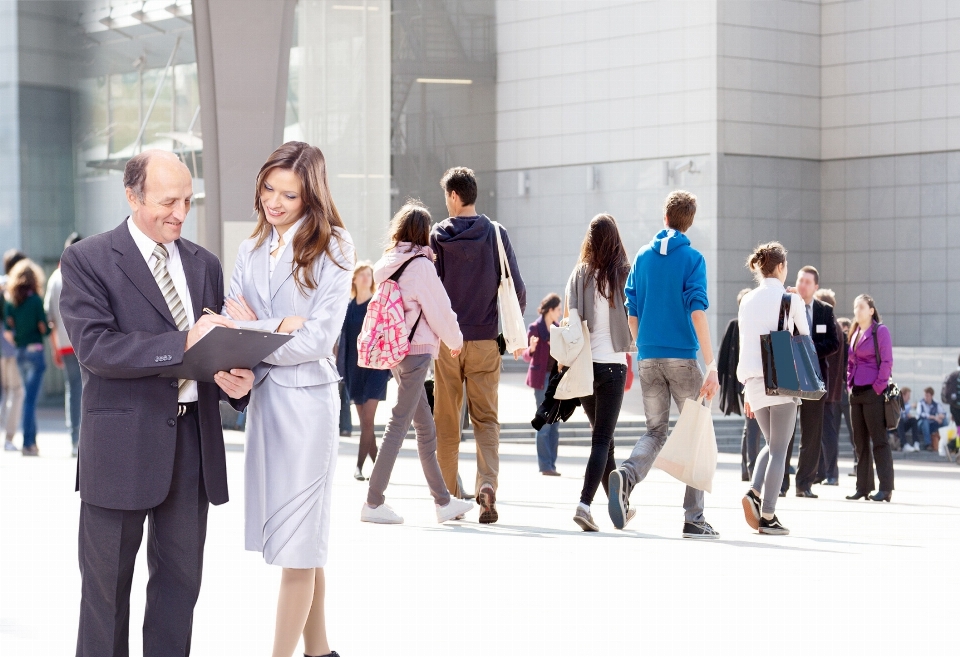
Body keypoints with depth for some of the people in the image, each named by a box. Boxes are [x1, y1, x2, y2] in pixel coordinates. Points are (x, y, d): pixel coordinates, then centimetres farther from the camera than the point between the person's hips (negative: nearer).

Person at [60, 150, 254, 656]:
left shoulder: (203, 264, 13)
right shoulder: (86, 261, -5)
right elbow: (94, 347, -17)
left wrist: (234, 380, -8)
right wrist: (182, 343, -25)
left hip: (193, 441, 5)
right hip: (122, 443, -5)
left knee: (180, 580, 11)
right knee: (107, 584, 5)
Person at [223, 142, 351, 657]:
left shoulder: (332, 251, -5)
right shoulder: (251, 250, 12)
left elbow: (319, 339, -12)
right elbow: (230, 321, 4)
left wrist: (252, 332, -12)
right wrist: (277, 326, -14)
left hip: (307, 397, -6)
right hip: (262, 396, 6)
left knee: (297, 542, -4)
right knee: (299, 539, 12)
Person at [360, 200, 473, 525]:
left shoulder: (388, 264, 10)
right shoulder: (420, 264, -12)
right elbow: (438, 309, -9)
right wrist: (455, 340, 8)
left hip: (395, 350, 8)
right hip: (416, 350, -8)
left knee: (426, 428, 13)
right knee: (399, 424, -5)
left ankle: (444, 501, 19)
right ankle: (373, 503, -4)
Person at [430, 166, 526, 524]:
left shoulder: (438, 236, -2)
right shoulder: (496, 234, 0)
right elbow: (516, 288, -1)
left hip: (445, 340, 0)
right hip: (485, 340, 1)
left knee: (447, 421, 9)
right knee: (486, 418, 5)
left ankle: (450, 496, 12)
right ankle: (487, 483, -16)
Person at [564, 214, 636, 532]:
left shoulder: (580, 275, 1)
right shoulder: (624, 275, -5)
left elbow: (568, 319, -2)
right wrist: (633, 344, 17)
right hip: (612, 363, -3)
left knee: (602, 436, 16)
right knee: (602, 439, -3)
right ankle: (584, 503, -19)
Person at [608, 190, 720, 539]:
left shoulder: (642, 257, 9)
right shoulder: (692, 258, -5)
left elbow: (631, 313, 9)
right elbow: (697, 312, -14)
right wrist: (711, 366, -16)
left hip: (648, 358, 4)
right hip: (682, 357, -4)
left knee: (655, 432, 12)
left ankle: (625, 475, -19)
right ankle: (693, 519, 4)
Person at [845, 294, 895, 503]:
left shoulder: (880, 331, -5)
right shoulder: (854, 333, 16)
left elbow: (887, 362, -10)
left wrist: (878, 387, -14)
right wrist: (850, 383, 10)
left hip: (874, 393, -8)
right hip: (856, 393, 8)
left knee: (879, 440, -6)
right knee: (860, 441, 9)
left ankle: (886, 488, -5)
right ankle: (863, 487, 14)